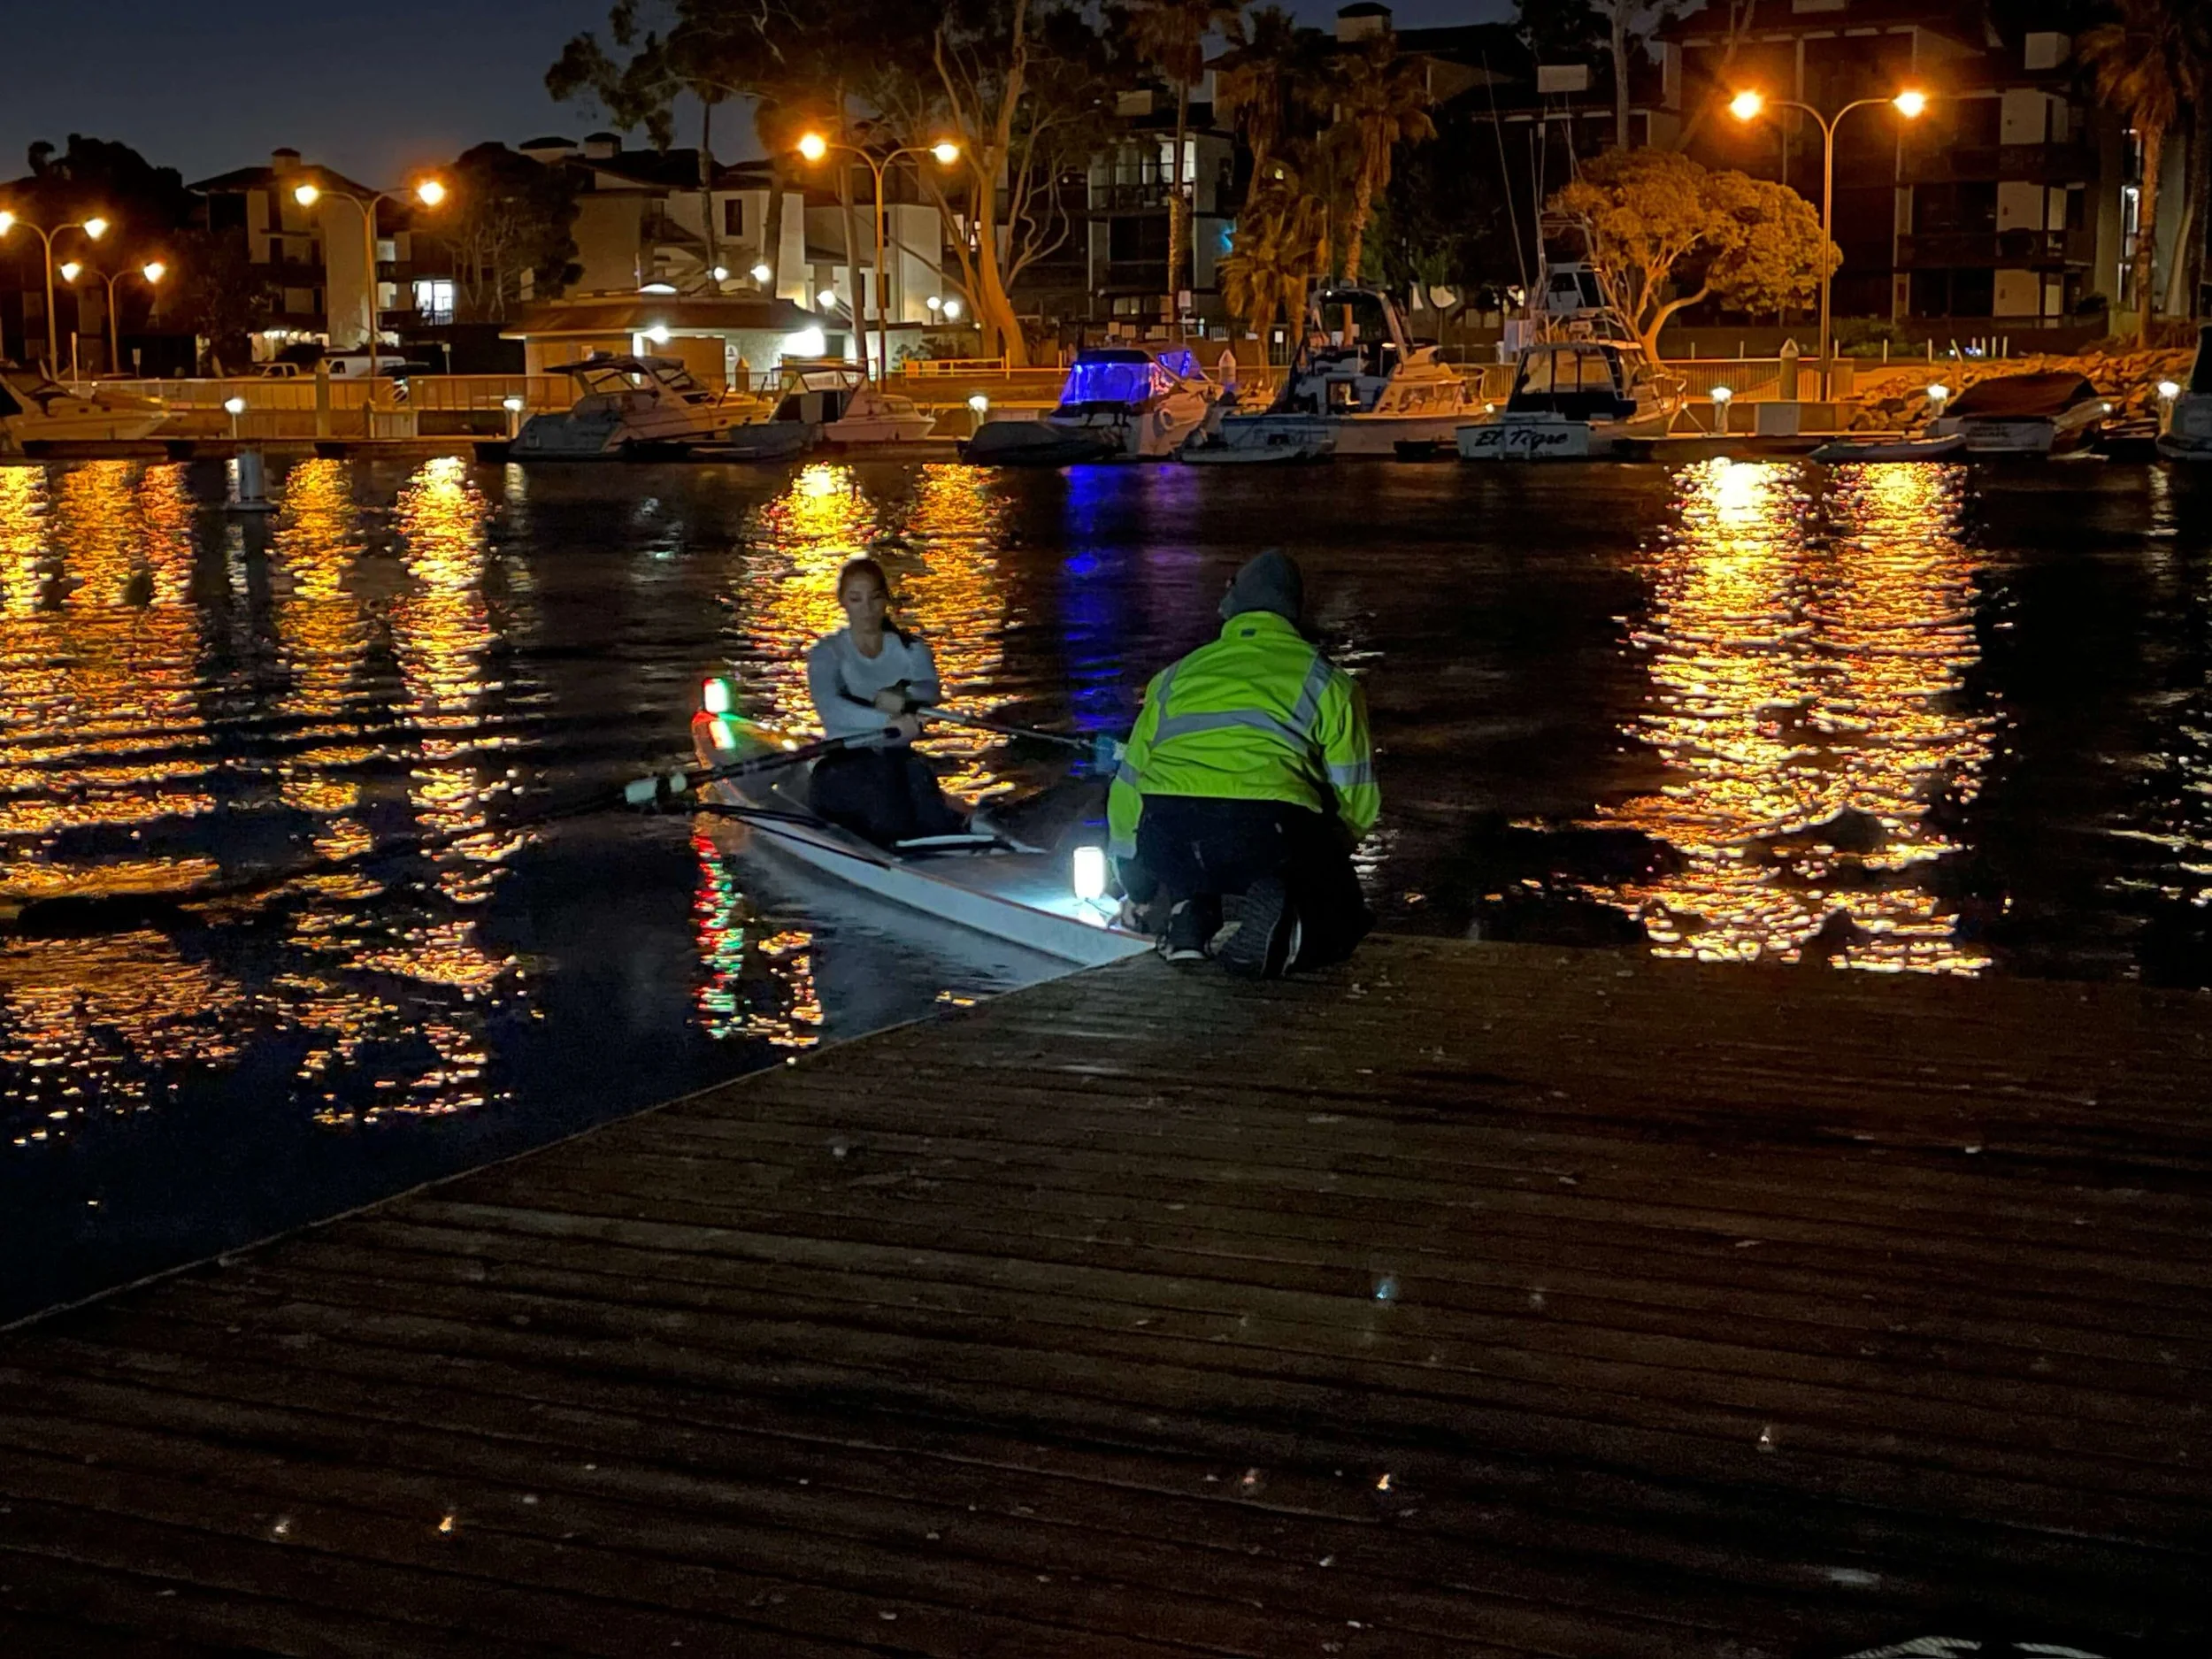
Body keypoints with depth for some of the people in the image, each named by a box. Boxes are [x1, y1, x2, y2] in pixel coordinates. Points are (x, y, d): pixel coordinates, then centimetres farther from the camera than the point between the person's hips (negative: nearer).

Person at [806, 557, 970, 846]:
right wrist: (889, 722, -31)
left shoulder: (910, 649, 14)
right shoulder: (827, 653, 4)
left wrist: (903, 695, -29)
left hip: (899, 757, 3)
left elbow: (931, 691, -7)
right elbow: (829, 708, -17)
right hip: (844, 763, -3)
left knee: (915, 772, -30)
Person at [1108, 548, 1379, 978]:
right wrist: (1317, 862, 39)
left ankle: (1190, 912, 6)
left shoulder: (1175, 677, 29)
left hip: (1167, 844, 3)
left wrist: (1138, 891, 46)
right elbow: (1358, 801, 18)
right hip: (1272, 828, -3)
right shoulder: (1323, 679, 21)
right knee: (1341, 922, 19)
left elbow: (1128, 784, 33)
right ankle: (1280, 925, -14)